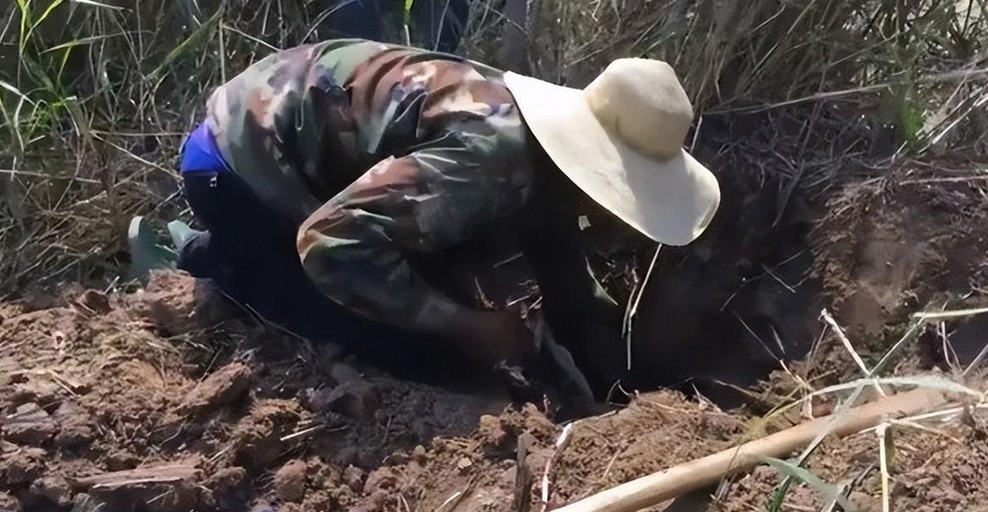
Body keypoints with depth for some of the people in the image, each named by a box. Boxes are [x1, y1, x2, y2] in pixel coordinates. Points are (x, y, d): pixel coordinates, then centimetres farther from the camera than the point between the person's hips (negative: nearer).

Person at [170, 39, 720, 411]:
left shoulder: (543, 158, -3)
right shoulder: (487, 156, -35)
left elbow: (578, 301, 8)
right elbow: (332, 241, -39)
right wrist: (465, 324, -31)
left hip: (309, 153, 9)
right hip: (237, 162, -9)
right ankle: (208, 256, 4)